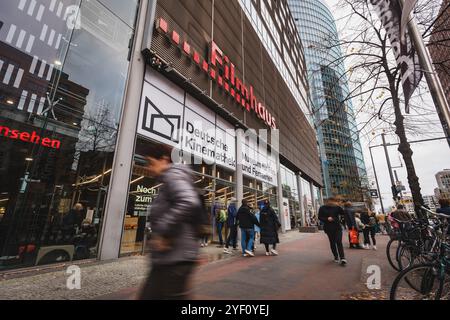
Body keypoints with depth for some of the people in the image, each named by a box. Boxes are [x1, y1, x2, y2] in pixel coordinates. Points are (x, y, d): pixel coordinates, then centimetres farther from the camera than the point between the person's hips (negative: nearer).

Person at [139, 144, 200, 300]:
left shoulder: (172, 175, -12)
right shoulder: (168, 181, 19)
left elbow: (189, 203, -32)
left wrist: (162, 232, -23)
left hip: (175, 258, -10)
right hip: (168, 258, 10)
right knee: (147, 296, 19)